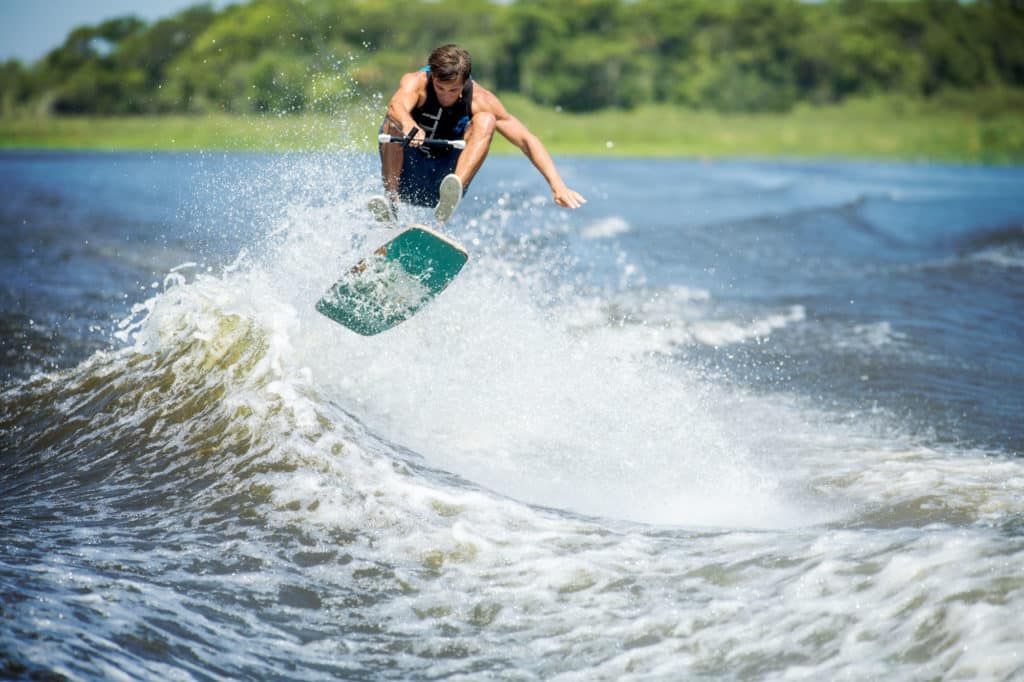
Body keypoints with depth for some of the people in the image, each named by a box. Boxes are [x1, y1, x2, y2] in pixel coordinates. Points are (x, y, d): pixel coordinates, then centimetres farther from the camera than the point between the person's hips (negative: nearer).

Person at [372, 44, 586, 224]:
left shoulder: (479, 100, -14)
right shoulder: (416, 83, -18)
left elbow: (526, 140, -17)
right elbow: (397, 106, -42)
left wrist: (557, 186, -29)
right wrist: (409, 127, -66)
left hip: (444, 177, 1)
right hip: (405, 177, -1)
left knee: (485, 120, -23)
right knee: (393, 124, -29)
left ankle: (452, 194, -43)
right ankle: (391, 199, -34)